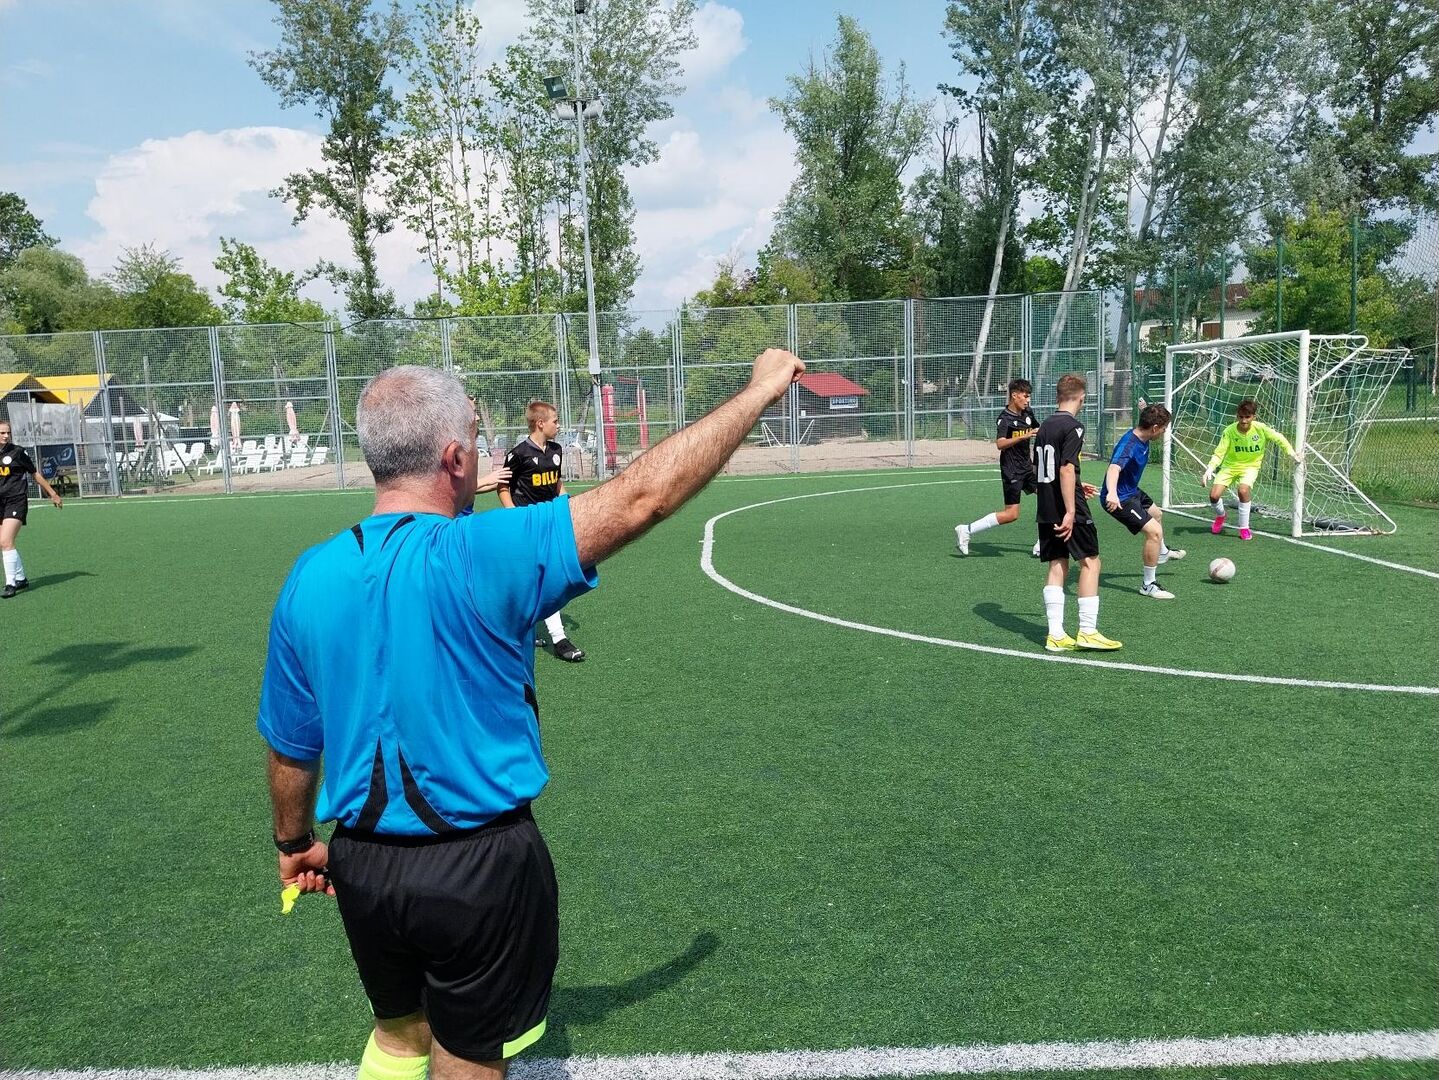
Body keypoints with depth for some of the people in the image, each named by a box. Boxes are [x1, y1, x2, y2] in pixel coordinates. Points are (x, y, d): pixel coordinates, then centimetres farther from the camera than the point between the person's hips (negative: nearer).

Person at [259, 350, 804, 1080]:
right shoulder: (480, 556, -23)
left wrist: (294, 842, 24)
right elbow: (644, 497, -22)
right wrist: (759, 391, -11)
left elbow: (289, 745, 5)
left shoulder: (308, 580, -6)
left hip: (361, 864, 5)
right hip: (479, 866, -5)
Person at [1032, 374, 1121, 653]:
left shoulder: (1045, 426, 14)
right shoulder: (1073, 427, -11)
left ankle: (1056, 635, 5)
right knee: (1090, 562, 2)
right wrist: (1070, 511, -21)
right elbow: (1066, 469, -20)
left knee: (1057, 565, 8)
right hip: (1067, 509, -7)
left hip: (1045, 511, 8)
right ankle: (1087, 632, 2)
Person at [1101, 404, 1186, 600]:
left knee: (1157, 514, 34)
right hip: (1119, 499, -11)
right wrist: (1112, 493, -69)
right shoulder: (1129, 444, -33)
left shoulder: (1143, 439, -4)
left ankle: (1162, 552, 65)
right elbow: (1114, 468, -52)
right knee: (1154, 531, -20)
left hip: (1132, 491, 11)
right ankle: (1149, 585, -6)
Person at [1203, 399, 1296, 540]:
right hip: (1230, 465, 1)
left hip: (1250, 466, -1)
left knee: (1243, 490, -30)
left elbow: (1279, 438, -1)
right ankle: (1220, 516, 24)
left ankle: (1244, 528, -10)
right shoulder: (1229, 431, -18)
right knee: (1214, 495, -14)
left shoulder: (1261, 428, -17)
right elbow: (1219, 453, -17)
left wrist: (1291, 454, -5)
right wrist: (1210, 468, -32)